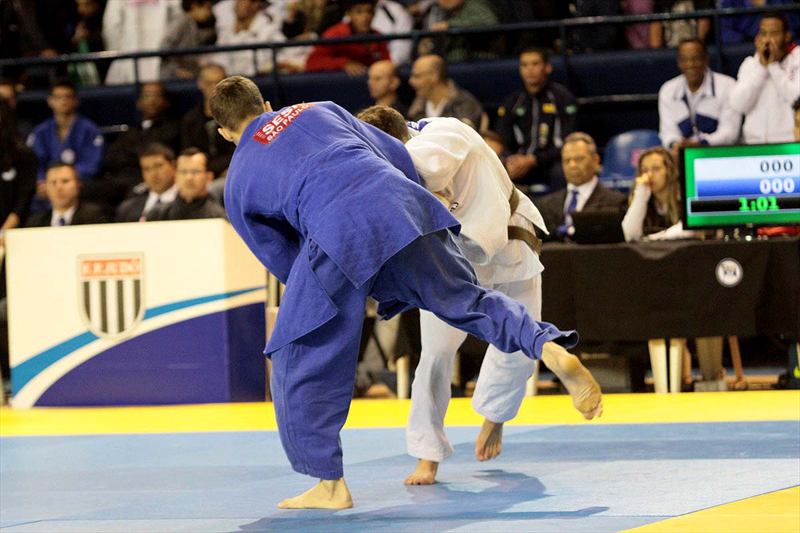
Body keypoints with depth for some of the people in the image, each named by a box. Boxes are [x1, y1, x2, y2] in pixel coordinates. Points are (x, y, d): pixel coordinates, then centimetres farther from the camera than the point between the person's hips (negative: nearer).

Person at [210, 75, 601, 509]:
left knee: (300, 363, 9)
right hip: (401, 200, 4)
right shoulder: (318, 111, 28)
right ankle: (550, 344, -4)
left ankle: (329, 484, 10)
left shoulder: (238, 184, 23)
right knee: (467, 299, 20)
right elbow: (397, 157, 27)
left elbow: (284, 262, 28)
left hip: (335, 234, -3)